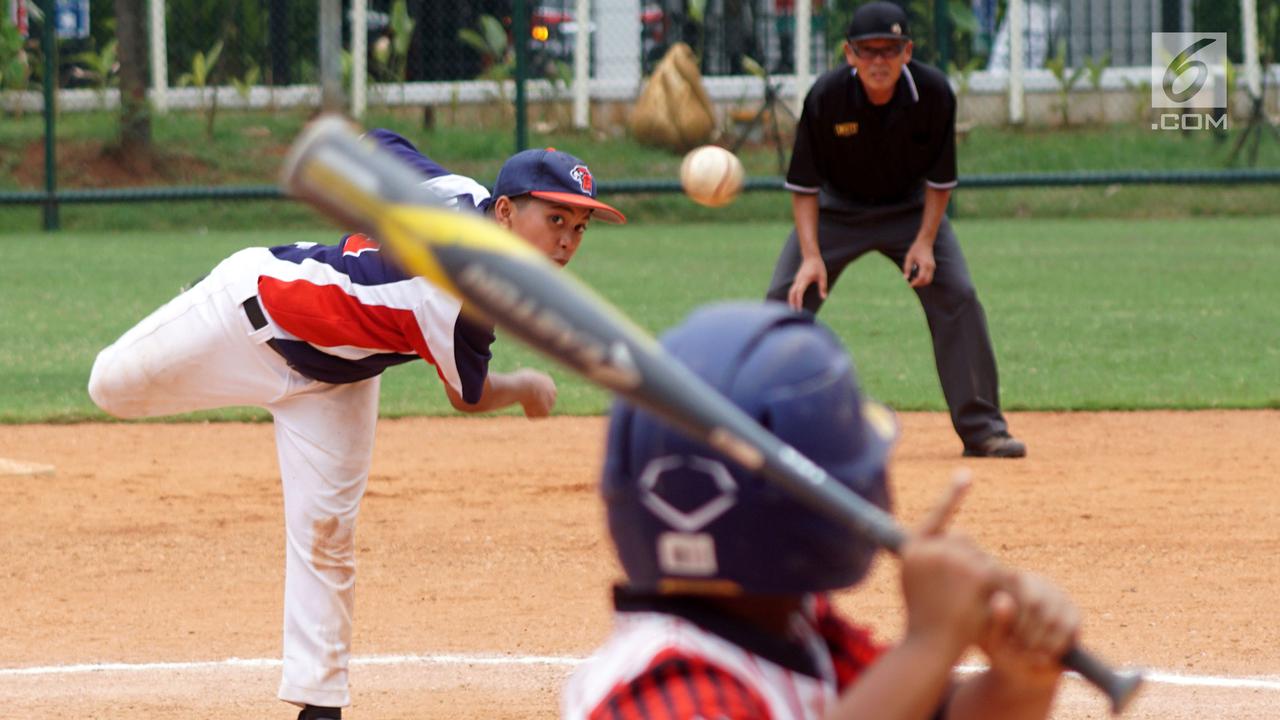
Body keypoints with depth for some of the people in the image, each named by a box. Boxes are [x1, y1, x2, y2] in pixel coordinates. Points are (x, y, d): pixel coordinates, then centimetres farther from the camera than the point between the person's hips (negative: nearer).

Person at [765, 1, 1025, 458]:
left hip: (910, 209, 1)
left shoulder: (933, 93, -24)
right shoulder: (826, 98, -26)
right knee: (785, 300, -12)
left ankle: (981, 428, -4)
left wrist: (925, 241, -19)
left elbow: (940, 178, -10)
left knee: (957, 298, -13)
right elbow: (804, 184, -18)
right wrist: (811, 256, -27)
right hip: (837, 210, 0)